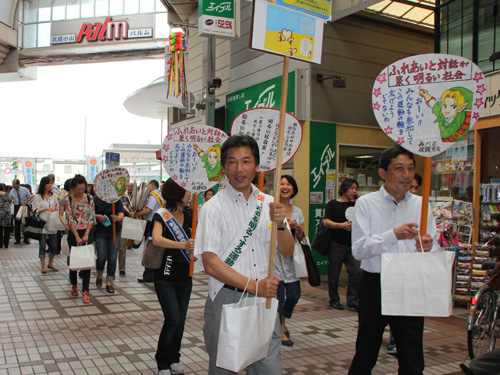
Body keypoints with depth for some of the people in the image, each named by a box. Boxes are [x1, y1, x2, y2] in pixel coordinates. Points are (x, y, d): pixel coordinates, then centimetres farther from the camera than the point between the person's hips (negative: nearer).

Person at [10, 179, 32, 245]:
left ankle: (26, 239, 13)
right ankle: (17, 240, 10)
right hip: (17, 207, 1)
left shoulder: (24, 189, -1)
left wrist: (26, 201, -14)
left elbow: (30, 197, 5)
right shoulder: (12, 191, 1)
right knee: (17, 224, 2)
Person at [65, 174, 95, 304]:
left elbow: (91, 218, -1)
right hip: (73, 233, 0)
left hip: (87, 233, 0)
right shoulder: (68, 200, -2)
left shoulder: (89, 199, 0)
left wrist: (86, 235, -10)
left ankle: (85, 291, -7)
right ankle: (74, 285, 34)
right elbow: (70, 219, -7)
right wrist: (77, 236, -14)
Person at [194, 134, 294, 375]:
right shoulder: (213, 208, -6)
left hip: (264, 300, 4)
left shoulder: (268, 204, 8)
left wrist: (280, 225, -13)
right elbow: (211, 264, -14)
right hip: (227, 299, -3)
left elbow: (287, 252, 6)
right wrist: (254, 285, -19)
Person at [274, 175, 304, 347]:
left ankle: (282, 322, 34)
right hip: (275, 257, -5)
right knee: (279, 296, -2)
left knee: (294, 296, 6)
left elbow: (301, 238, 14)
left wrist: (299, 229, -7)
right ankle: (280, 331, 17)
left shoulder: (297, 211, 11)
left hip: (291, 258, 5)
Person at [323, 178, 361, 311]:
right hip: (336, 244, -4)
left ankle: (352, 300, 3)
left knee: (356, 271, -6)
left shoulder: (355, 205, 15)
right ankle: (334, 300, 18)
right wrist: (341, 225, -23)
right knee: (334, 274, 4)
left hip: (352, 245, 4)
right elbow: (326, 222, -8)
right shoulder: (333, 204, 1)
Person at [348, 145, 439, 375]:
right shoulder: (366, 203, -2)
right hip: (375, 286, -2)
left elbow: (435, 250, 5)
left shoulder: (421, 205, 9)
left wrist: (427, 247, -18)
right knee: (365, 356, 9)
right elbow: (358, 249, -11)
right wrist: (394, 235, -23)